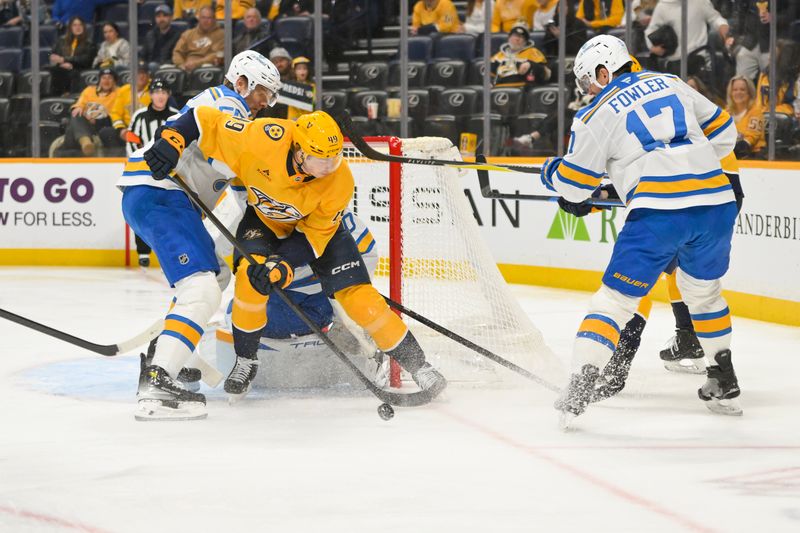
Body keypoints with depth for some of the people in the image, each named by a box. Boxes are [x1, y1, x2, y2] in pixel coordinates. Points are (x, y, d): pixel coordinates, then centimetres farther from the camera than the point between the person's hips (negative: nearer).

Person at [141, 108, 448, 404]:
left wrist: (283, 265, -36)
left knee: (356, 294, -12)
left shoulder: (339, 182, -32)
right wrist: (171, 141, -39)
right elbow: (205, 121, -27)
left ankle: (414, 362, 1)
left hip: (318, 222, 0)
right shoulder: (263, 139, -37)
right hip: (263, 217, 0)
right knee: (251, 273, -26)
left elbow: (313, 235, -24)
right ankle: (245, 360, -4)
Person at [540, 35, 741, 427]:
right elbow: (723, 133, 22)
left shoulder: (596, 115, 4)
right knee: (704, 291, 27)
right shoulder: (671, 85, 18)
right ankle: (724, 384, 33)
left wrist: (550, 171, 30)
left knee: (616, 299, 3)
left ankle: (580, 385, -9)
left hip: (660, 213, -5)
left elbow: (574, 186, 9)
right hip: (717, 204, 5)